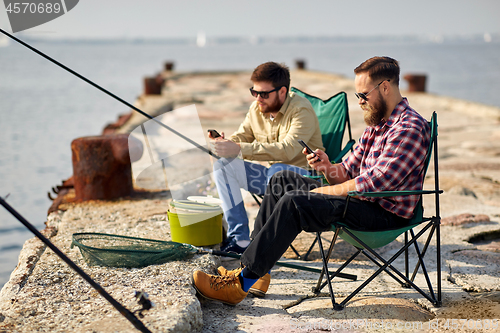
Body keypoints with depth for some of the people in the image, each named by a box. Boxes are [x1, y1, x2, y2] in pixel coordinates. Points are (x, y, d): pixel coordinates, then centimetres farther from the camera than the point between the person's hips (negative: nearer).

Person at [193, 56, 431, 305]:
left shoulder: (409, 128, -17)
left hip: (386, 214, -10)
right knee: (282, 180, 6)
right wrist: (327, 167, -8)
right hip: (367, 202, 10)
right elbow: (348, 172, 15)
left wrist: (321, 191, -14)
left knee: (294, 202, -25)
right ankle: (257, 271, 1)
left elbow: (373, 184, -24)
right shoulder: (377, 122, 16)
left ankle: (243, 282, -19)